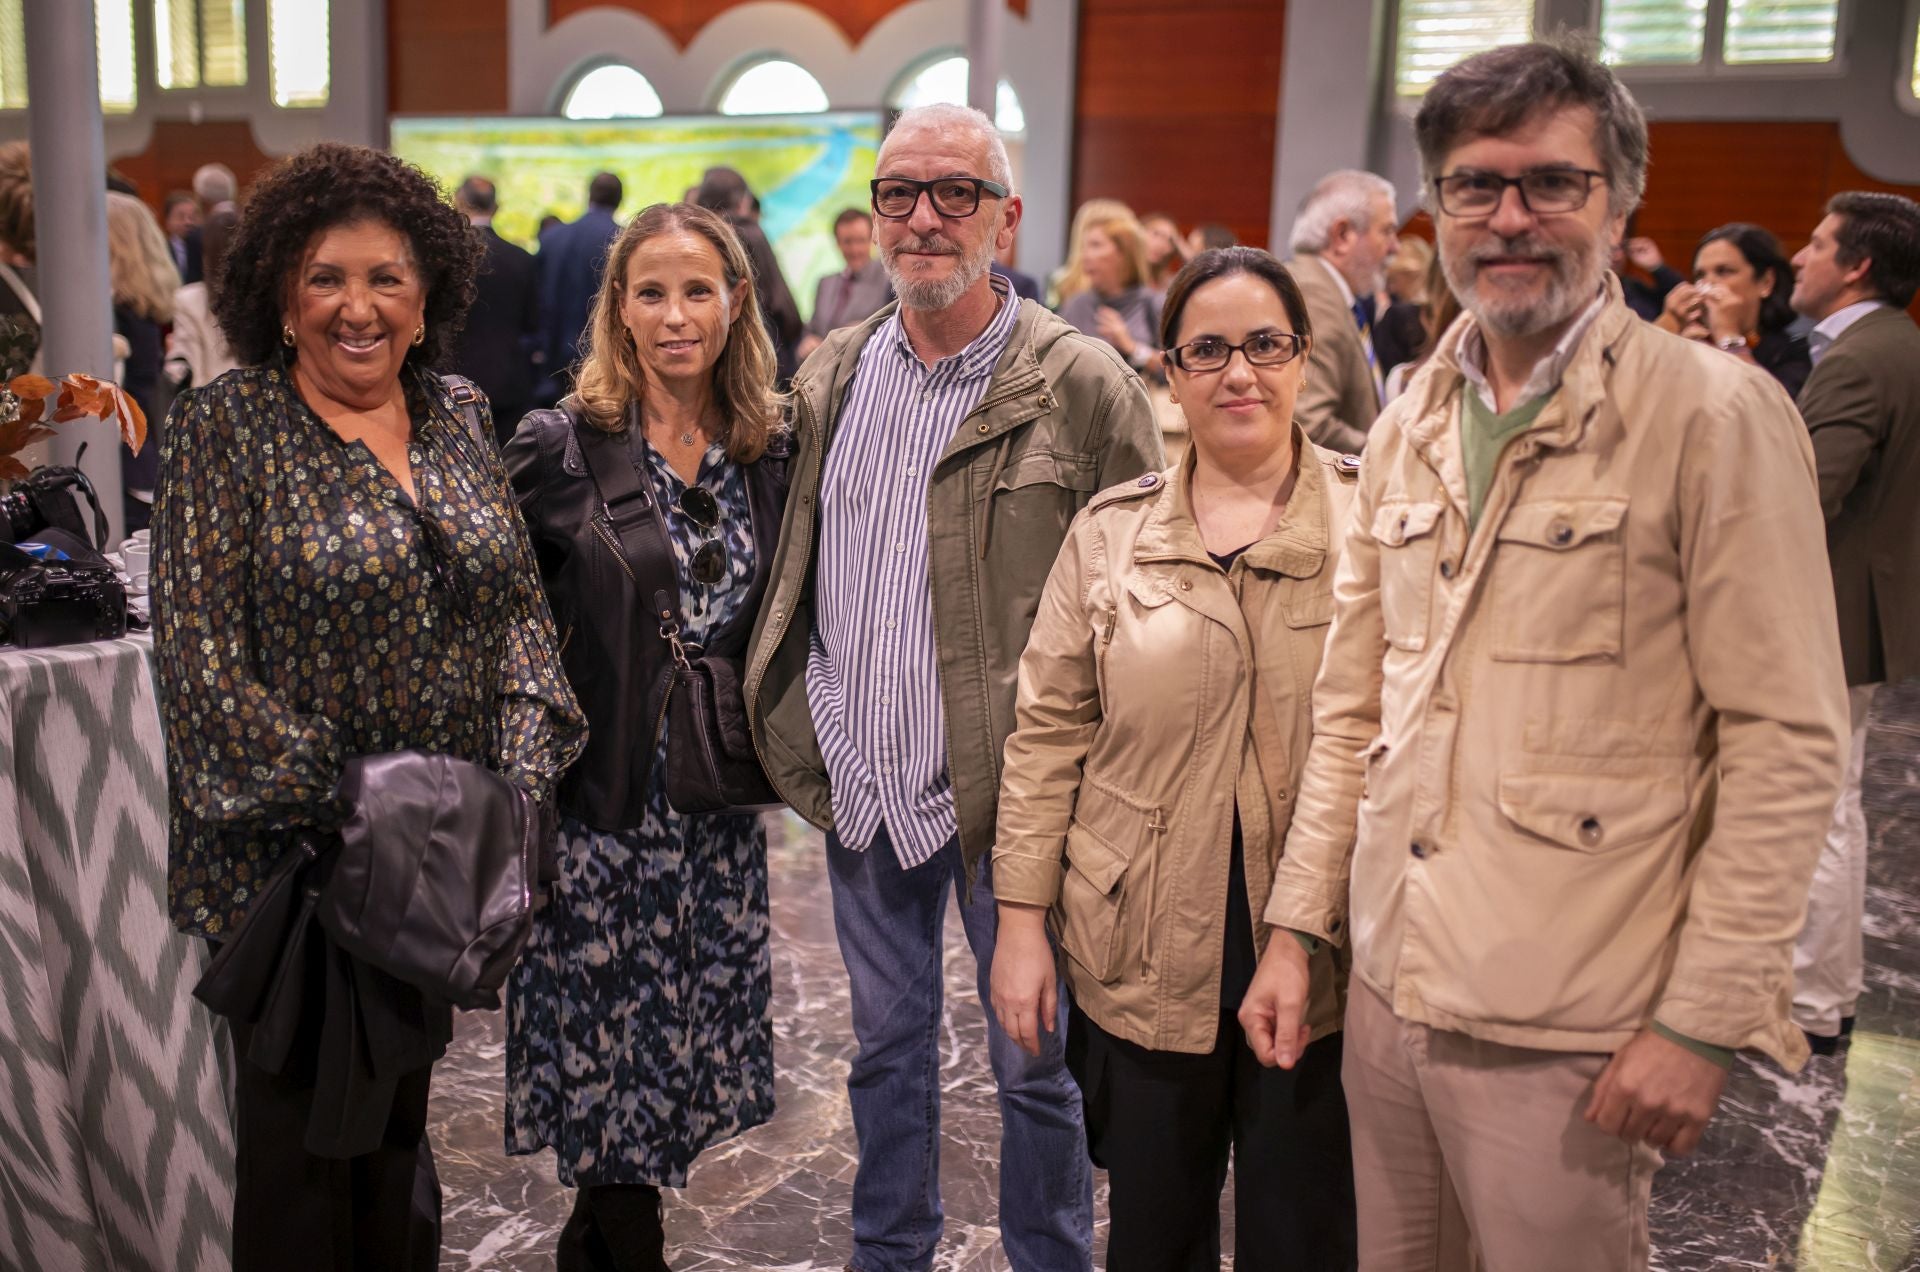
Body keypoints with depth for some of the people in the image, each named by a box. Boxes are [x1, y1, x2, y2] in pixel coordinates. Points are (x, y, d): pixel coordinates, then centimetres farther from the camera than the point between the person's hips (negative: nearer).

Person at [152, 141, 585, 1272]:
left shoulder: (453, 420, 7)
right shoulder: (223, 431, -8)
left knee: (402, 1099, 19)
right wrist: (350, 812, -18)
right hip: (291, 855, -4)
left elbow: (518, 605, 8)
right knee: (302, 1120, 9)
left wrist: (519, 779, -5)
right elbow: (203, 658, -13)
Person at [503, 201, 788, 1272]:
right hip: (604, 806, -4)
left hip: (720, 811, 4)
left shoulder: (771, 454, 5)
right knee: (612, 1050, 4)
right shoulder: (559, 450, -7)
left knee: (692, 1044, 13)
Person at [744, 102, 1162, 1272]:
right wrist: (806, 733, 11)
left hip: (1010, 784, -5)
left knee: (1034, 1059, 11)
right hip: (862, 783, 5)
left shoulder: (1082, 385, -10)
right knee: (887, 1043, 20)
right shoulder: (830, 378, 6)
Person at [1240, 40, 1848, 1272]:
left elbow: (1785, 745, -11)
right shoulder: (1409, 429, 9)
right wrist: (1297, 924, 10)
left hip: (1565, 1035, -5)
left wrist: (1706, 1020, -13)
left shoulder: (1714, 416, -9)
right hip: (1387, 988, 6)